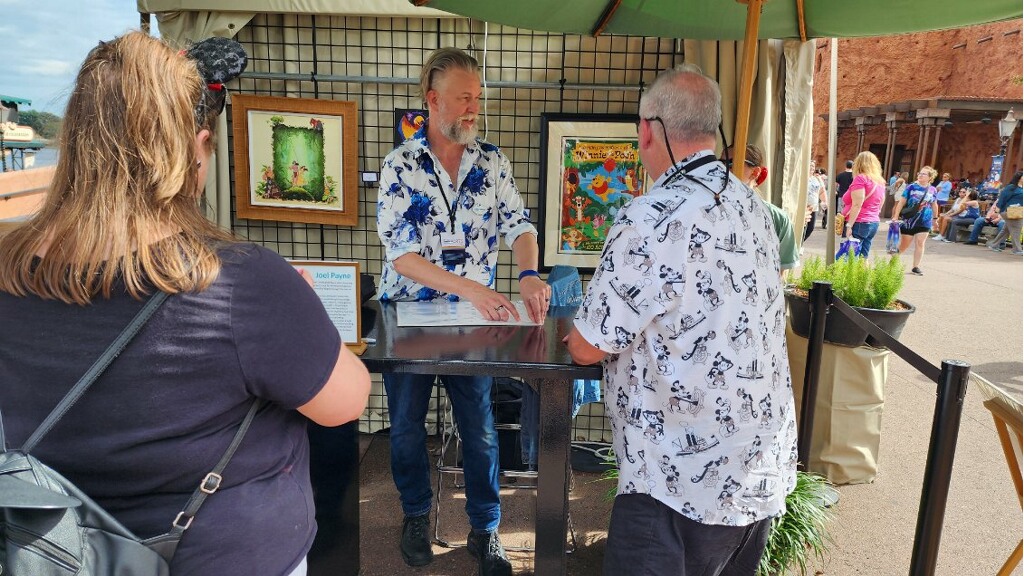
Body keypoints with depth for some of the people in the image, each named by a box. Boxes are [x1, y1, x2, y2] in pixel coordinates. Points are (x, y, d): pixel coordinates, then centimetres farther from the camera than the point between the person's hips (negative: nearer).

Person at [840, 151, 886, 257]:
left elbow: (857, 205, -17)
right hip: (873, 223, 8)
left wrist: (849, 225, -18)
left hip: (859, 223, -8)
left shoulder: (861, 178, -10)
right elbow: (879, 206, 20)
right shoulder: (880, 182, 15)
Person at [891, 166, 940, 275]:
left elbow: (934, 205, 14)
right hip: (909, 220, -2)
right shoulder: (912, 187, -8)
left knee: (920, 243, 1)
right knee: (904, 244, 7)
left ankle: (916, 267, 7)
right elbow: (901, 202, -8)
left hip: (925, 222, 3)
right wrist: (895, 217, -12)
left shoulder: (932, 190, 2)